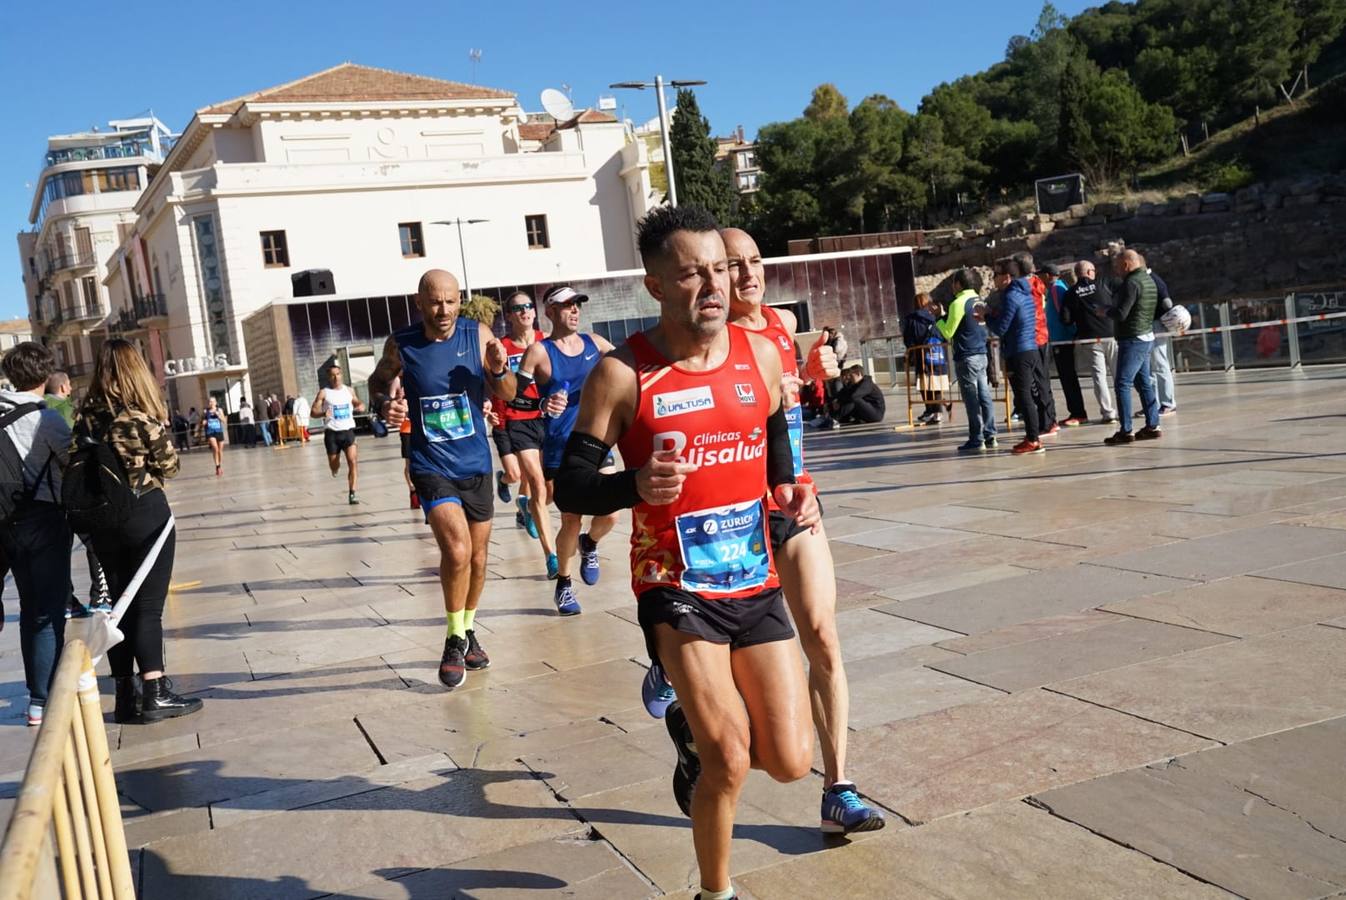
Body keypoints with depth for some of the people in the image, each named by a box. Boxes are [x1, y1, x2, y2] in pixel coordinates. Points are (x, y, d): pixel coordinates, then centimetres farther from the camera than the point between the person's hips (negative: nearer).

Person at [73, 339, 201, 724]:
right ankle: (154, 695, 0)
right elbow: (170, 465, -5)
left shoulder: (86, 415, 1)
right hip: (146, 514, -5)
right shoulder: (142, 414, -13)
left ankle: (126, 696, 17)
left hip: (102, 518, 5)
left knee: (119, 606, 12)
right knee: (148, 607, 0)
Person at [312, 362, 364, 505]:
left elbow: (358, 403, 24)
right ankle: (336, 468, 46)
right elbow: (314, 411, -5)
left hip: (348, 431, 1)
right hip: (332, 433, -1)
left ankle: (352, 494, -14)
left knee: (353, 461, -16)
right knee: (334, 466, 8)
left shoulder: (349, 391, 9)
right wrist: (323, 413, -26)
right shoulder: (324, 393, -1)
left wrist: (359, 407, 0)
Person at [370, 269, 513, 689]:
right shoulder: (400, 345, -10)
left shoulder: (478, 335, -6)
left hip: (476, 464, 3)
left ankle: (468, 631, 38)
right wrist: (384, 404, -13)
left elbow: (507, 394, 2)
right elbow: (378, 381, 9)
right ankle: (454, 638, 0)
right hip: (432, 466, -3)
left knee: (477, 556, 15)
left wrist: (498, 371, -20)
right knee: (456, 550, -21)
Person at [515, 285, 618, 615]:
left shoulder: (595, 344, 6)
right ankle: (563, 585, 21)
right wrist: (542, 406, -30)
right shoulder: (539, 352, -6)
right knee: (571, 521, -1)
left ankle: (589, 544, 29)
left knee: (609, 514, -6)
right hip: (560, 451, -3)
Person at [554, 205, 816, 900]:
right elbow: (569, 488, -9)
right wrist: (636, 486, -29)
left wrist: (793, 496, -2)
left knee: (790, 762, 2)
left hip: (755, 581, 4)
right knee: (730, 763, -9)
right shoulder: (623, 373, -12)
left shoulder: (761, 354, 1)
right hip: (676, 586, -4)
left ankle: (694, 732, 35)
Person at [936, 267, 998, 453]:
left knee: (971, 399, -5)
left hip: (966, 357, -8)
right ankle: (990, 436, 12)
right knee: (984, 396, 10)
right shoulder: (981, 301, 12)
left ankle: (976, 440, -3)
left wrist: (939, 319, 5)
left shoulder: (958, 303, -12)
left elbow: (948, 333, -13)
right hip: (982, 354, 8)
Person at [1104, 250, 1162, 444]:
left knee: (1123, 384, -8)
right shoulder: (1148, 280, 15)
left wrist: (1106, 310, -1)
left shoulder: (1132, 283, -16)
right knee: (1144, 383, 14)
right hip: (1146, 336, 10)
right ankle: (1152, 426, 15)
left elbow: (1121, 314, -21)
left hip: (1132, 339, -10)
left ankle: (1125, 431, -9)